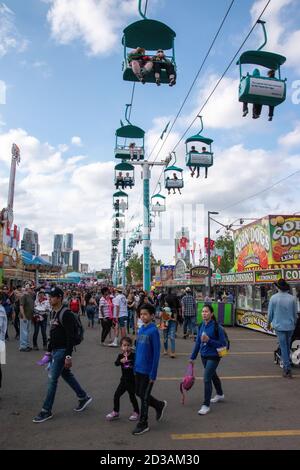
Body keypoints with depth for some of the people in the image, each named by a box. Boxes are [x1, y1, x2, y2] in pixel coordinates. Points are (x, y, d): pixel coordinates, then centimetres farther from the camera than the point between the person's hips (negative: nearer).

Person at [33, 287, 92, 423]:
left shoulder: (66, 314, -19)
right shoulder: (54, 313, 10)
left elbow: (70, 337, -22)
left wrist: (68, 356, -24)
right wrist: (49, 351, 20)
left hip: (62, 351, -10)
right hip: (55, 351, 10)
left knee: (52, 379, -3)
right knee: (66, 375, 18)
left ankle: (46, 411, 11)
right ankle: (84, 397, 32)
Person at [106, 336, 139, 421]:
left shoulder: (133, 355, -10)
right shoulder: (120, 356, -3)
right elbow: (116, 364, -20)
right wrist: (121, 361, -40)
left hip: (132, 381, -3)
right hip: (124, 380, 4)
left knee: (132, 396, 7)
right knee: (116, 395, 5)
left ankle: (136, 412, 29)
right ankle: (115, 412, 24)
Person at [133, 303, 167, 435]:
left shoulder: (153, 331, -18)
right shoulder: (141, 329, 4)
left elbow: (156, 353, -17)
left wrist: (153, 374, -16)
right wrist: (135, 366, 13)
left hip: (148, 370, -7)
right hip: (138, 369, 7)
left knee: (144, 397, 5)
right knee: (139, 393, 17)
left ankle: (143, 424, 23)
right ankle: (160, 405, 38)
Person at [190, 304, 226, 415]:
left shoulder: (217, 327, -18)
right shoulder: (201, 326, 0)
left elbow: (223, 343, -16)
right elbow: (198, 342, 9)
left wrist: (209, 340, -27)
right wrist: (193, 357, 13)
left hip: (213, 356, -7)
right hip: (204, 356, 7)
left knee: (207, 379, -8)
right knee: (213, 375, 25)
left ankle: (206, 405, 7)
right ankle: (220, 395, 49)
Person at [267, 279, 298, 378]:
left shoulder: (273, 298, -10)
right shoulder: (292, 298, -7)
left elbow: (270, 313, -4)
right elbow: (295, 313, 2)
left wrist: (269, 323, 13)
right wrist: (294, 323, 19)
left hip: (279, 325, -2)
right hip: (290, 326, 2)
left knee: (283, 347, 2)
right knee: (288, 346, 20)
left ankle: (287, 369, -2)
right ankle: (287, 365, 32)